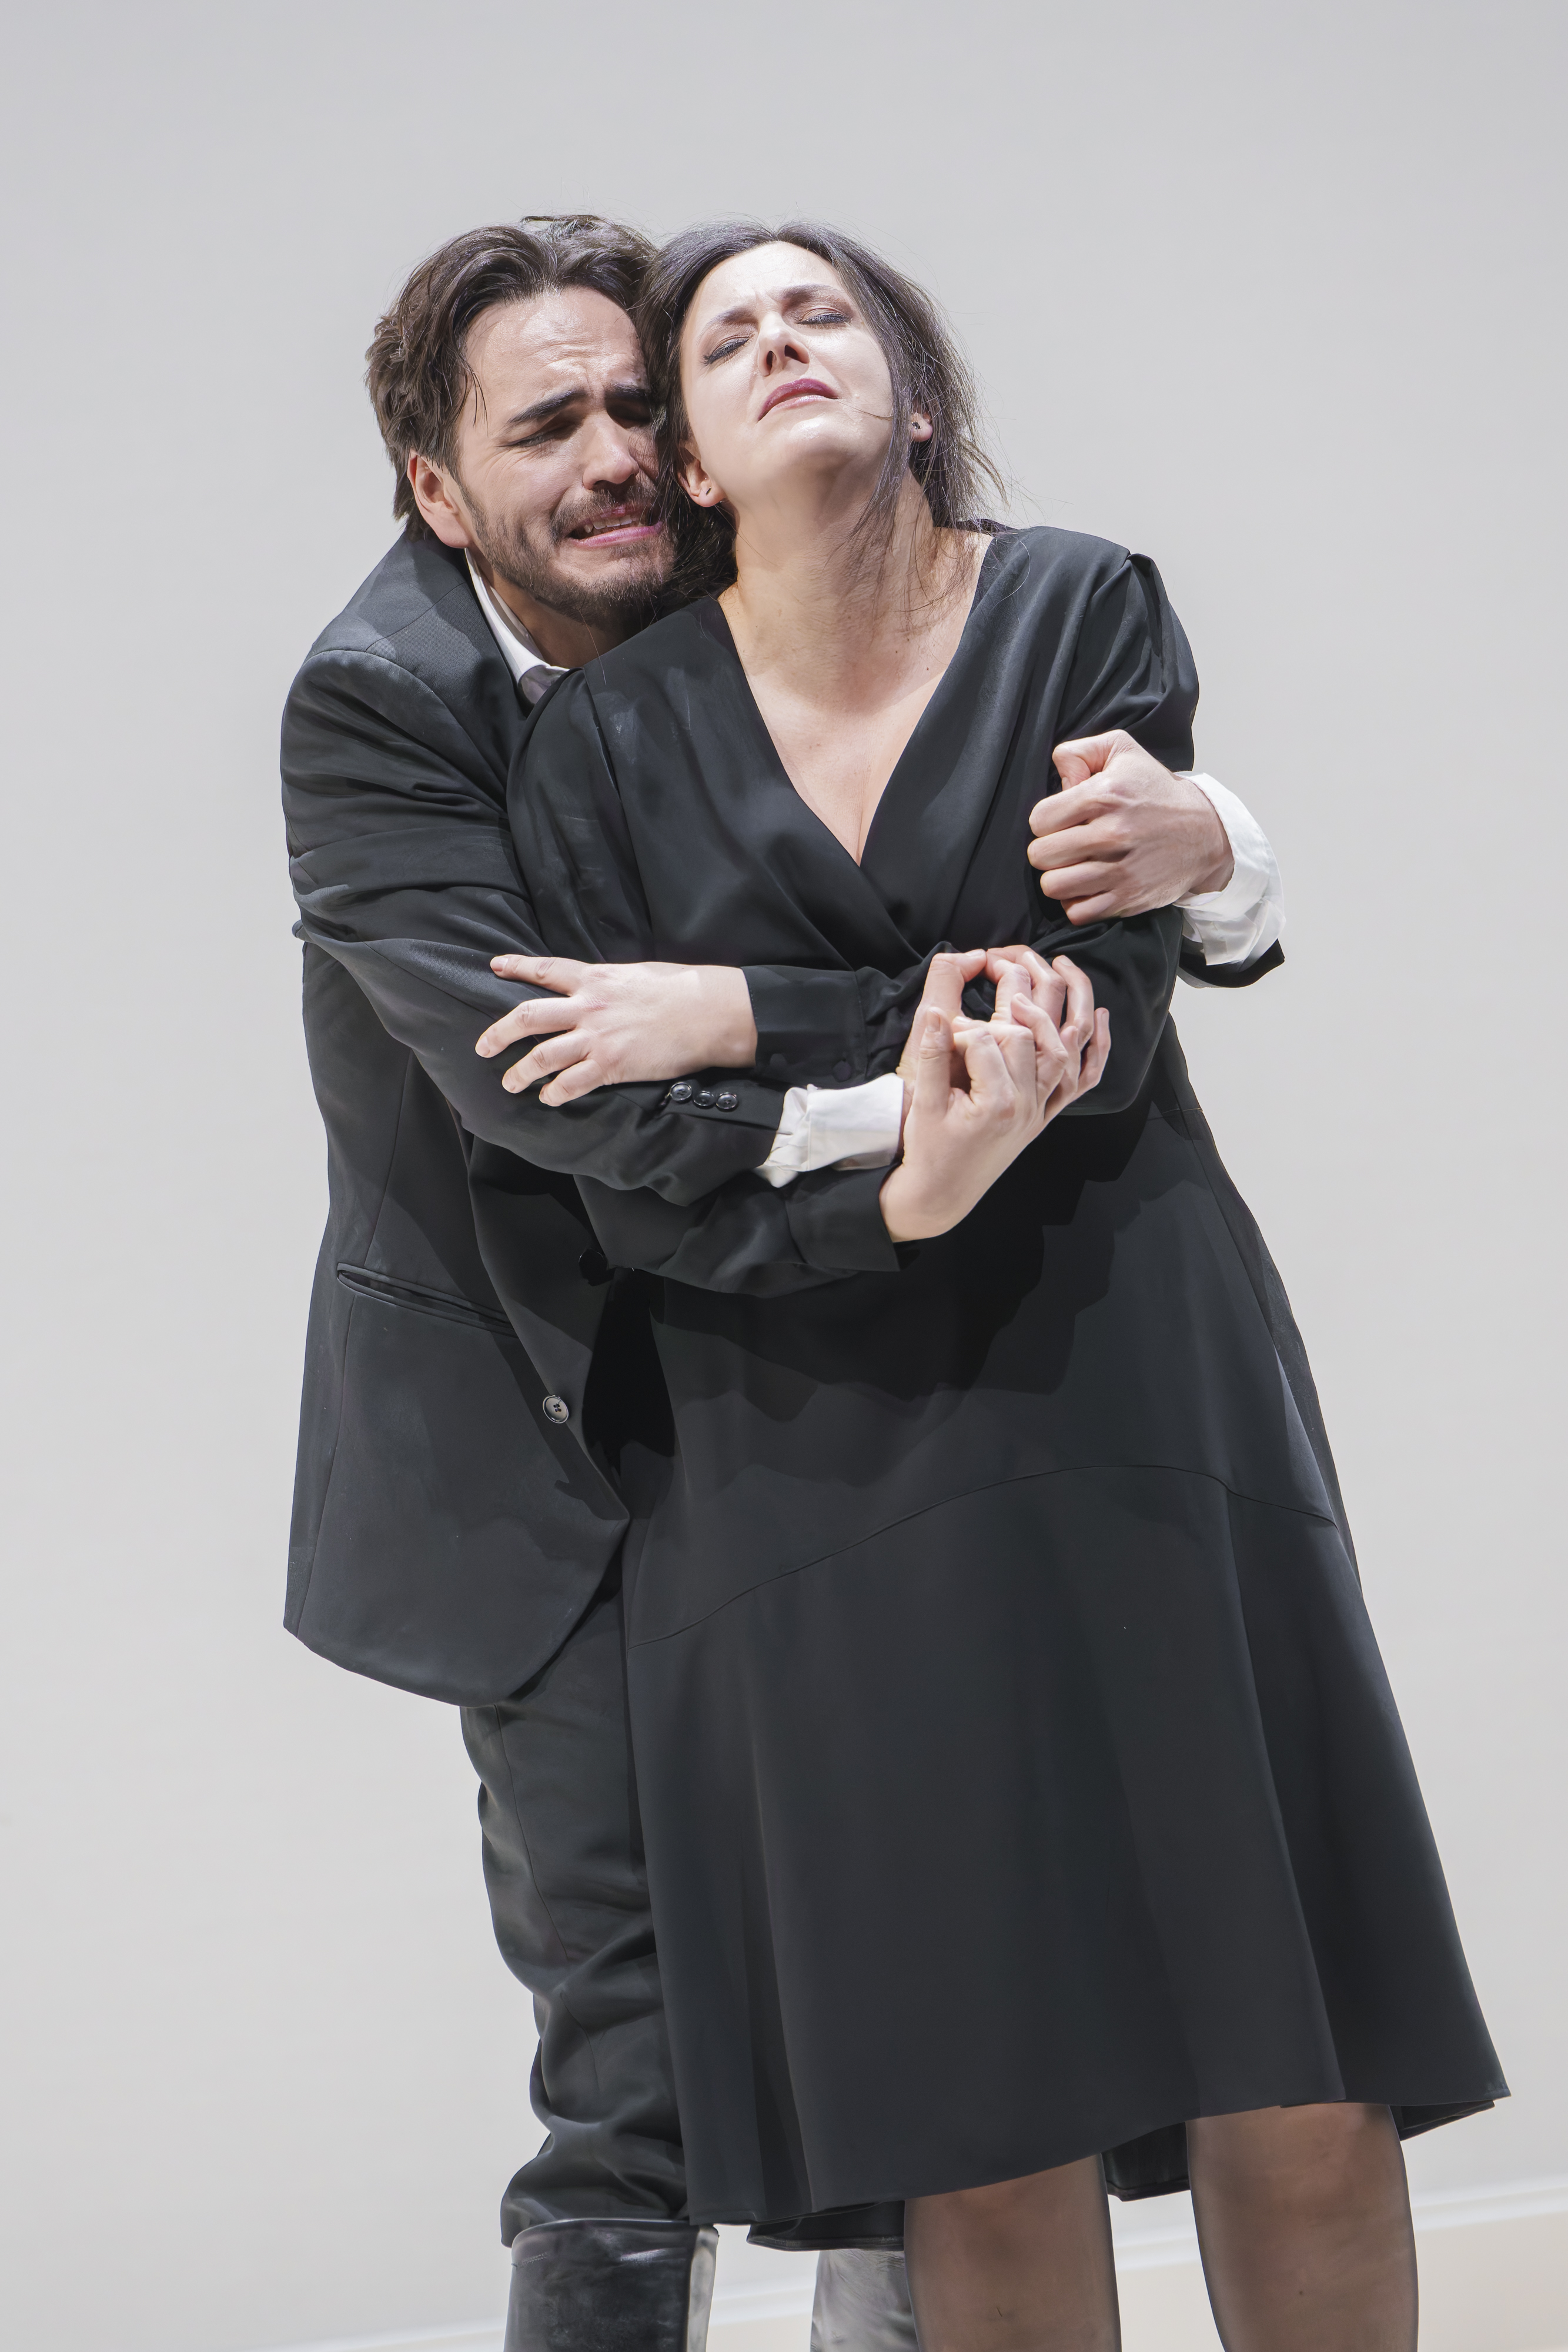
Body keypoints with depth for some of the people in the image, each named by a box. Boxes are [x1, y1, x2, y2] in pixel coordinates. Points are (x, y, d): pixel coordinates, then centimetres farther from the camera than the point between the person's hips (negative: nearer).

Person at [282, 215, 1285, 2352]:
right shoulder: (378, 705, -14)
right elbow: (530, 1068, -28)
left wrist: (1197, 849, -31)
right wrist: (902, 1093, -37)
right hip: (552, 1468, -3)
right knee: (642, 2072, -2)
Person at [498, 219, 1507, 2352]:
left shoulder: (1087, 613, 4)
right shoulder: (609, 740, 5)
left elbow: (1105, 1010, -8)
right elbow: (632, 1183, -3)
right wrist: (890, 1191, -21)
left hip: (1134, 1401, 0)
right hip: (823, 1456, 0)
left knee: (1305, 2118, 0)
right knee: (985, 2148, 3)